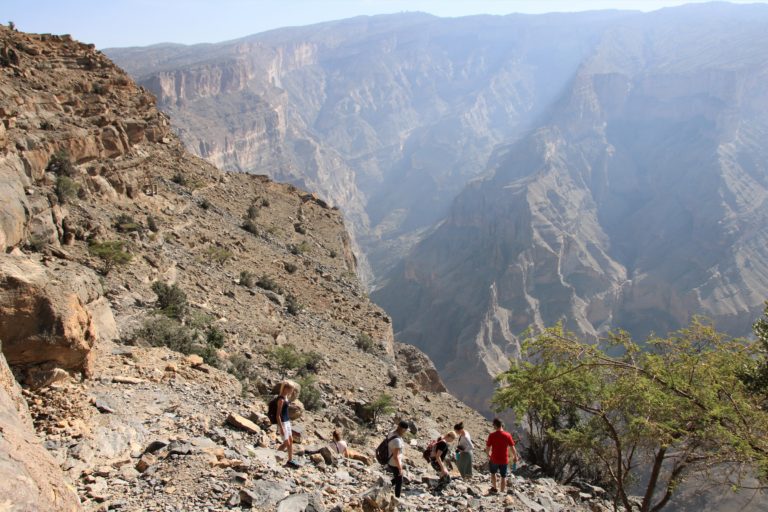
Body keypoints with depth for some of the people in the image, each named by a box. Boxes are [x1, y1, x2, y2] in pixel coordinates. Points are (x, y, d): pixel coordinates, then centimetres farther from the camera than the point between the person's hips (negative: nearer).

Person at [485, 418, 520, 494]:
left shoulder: (492, 435, -15)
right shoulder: (508, 435, -12)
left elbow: (488, 448, -7)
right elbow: (512, 448, -8)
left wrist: (488, 454, 14)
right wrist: (515, 457, 9)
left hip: (494, 459, 0)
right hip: (504, 460, 1)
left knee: (493, 473, 26)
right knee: (503, 476, 15)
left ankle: (494, 488, 34)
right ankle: (502, 492, 22)